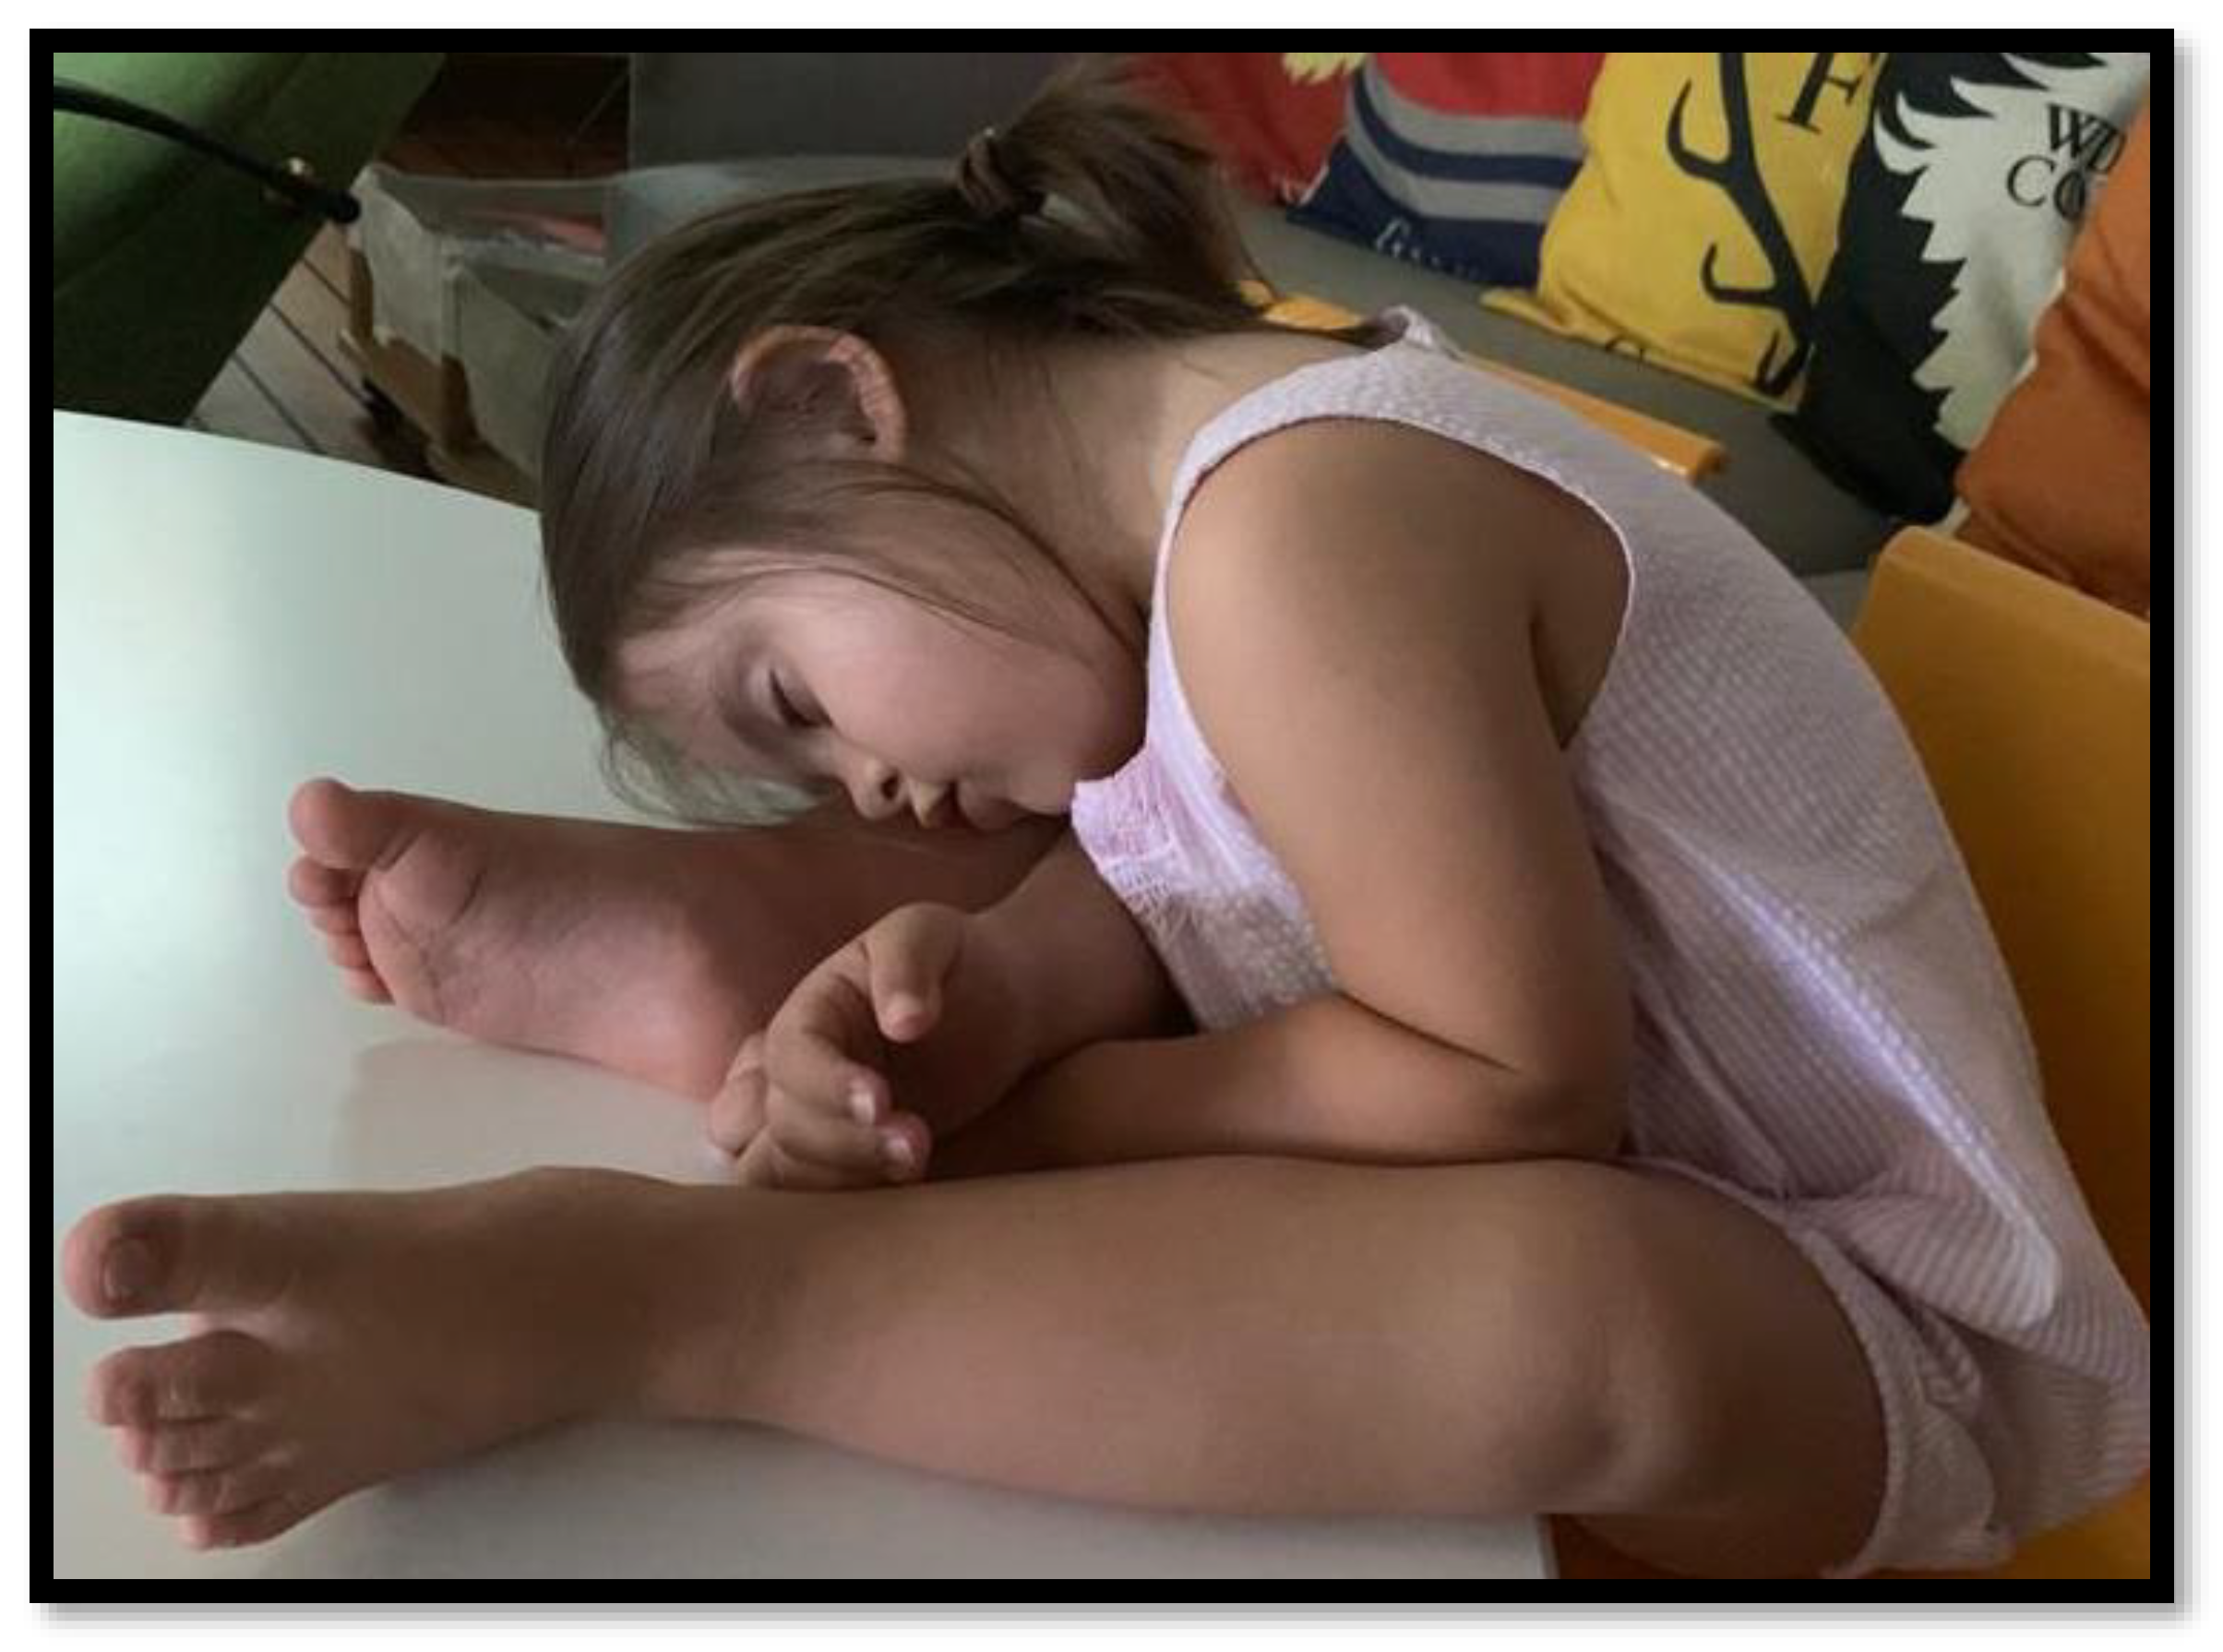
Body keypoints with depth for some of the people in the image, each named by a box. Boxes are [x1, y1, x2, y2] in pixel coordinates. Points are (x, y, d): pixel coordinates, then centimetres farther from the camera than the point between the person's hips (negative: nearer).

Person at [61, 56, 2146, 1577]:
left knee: (1578, 1315, -42)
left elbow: (1523, 1089, -28)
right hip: (1616, 1172, 8)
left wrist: (1005, 1104, -17)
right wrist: (948, 998, -21)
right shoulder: (1114, 544, 2)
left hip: (1865, 1344, -8)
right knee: (1106, 782, 10)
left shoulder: (1293, 528, -27)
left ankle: (596, 1293, -34)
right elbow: (1114, 902, 0)